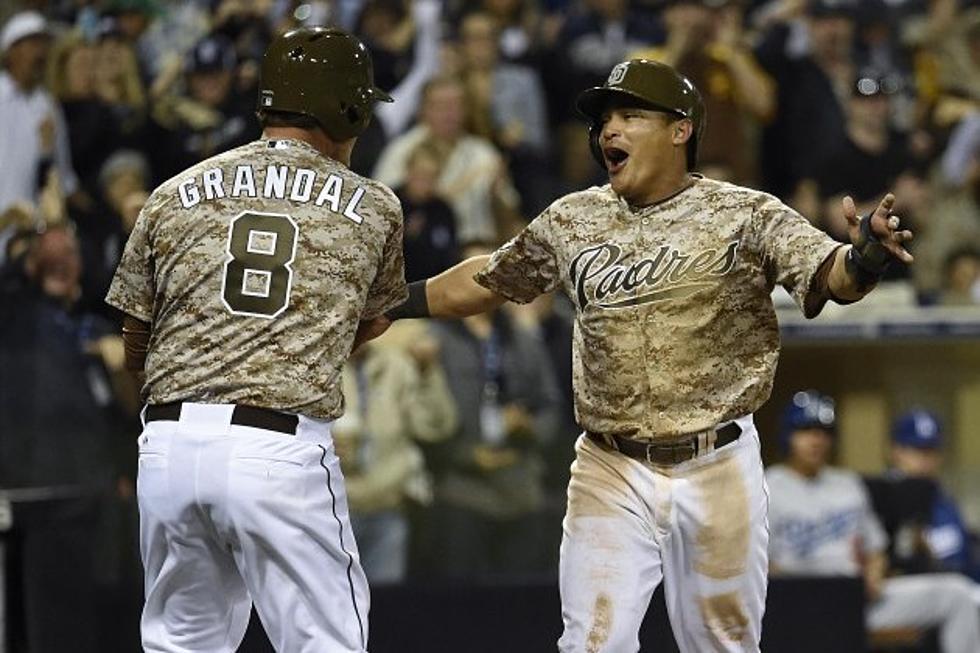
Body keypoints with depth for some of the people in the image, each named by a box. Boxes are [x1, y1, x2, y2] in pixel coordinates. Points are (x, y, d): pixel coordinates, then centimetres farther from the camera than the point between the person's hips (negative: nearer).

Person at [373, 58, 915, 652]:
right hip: (612, 472, 2)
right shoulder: (572, 221, 7)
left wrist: (864, 258, -39)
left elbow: (830, 274, -17)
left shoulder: (744, 216, -5)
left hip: (717, 469, -2)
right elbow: (492, 279, 22)